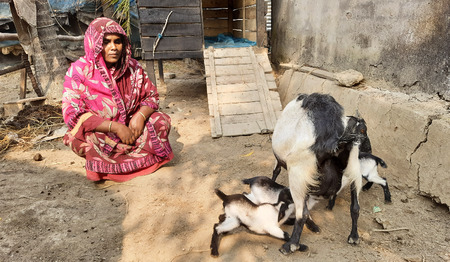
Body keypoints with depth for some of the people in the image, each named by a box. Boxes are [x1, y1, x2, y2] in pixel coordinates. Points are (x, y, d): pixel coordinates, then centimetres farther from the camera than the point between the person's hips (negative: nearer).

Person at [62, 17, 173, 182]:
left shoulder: (132, 67, -3)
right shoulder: (78, 71, -14)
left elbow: (151, 96, 3)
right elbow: (74, 115, -20)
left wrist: (140, 115, -20)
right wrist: (115, 127, -28)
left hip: (129, 128, 4)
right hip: (98, 133, -3)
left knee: (161, 121, -15)